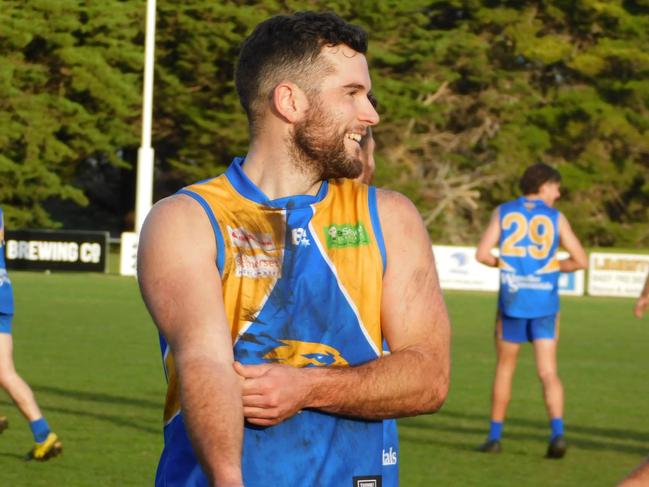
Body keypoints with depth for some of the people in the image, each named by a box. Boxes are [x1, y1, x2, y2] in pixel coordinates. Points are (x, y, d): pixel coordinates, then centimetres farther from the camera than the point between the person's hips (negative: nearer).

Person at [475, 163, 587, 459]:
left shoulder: (503, 212, 4)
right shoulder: (555, 218, 3)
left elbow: (482, 254, -4)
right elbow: (580, 260, 1)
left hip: (512, 301, 1)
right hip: (545, 303, -1)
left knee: (505, 368, 14)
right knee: (548, 372, -1)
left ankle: (495, 436, 18)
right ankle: (557, 432, -20)